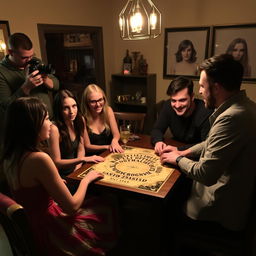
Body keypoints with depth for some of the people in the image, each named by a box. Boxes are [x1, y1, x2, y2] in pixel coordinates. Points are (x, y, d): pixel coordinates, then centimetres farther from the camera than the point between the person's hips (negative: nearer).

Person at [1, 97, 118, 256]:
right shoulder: (39, 159, -31)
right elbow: (72, 207, -23)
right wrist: (86, 179, -8)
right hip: (49, 232, -7)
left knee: (97, 203, 22)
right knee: (106, 209, 14)